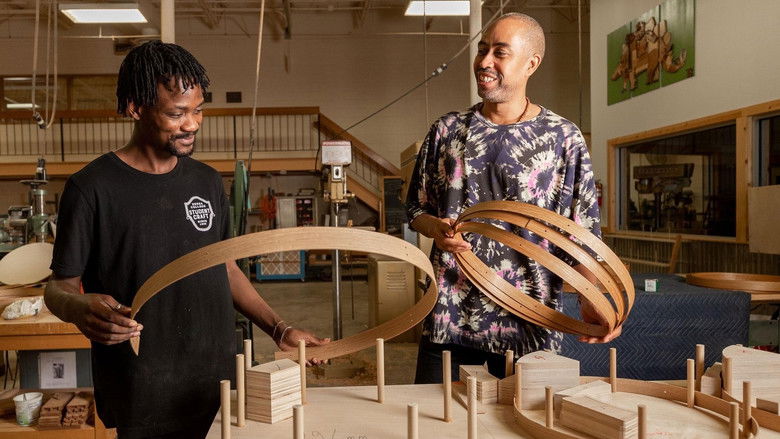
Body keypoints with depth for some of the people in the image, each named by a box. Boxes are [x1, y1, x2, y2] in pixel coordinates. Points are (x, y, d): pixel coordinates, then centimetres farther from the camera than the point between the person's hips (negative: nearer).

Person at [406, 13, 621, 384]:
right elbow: (416, 208, 12)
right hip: (449, 316, 2)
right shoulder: (446, 131, 6)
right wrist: (435, 228, -10)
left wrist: (592, 299, -16)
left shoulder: (564, 139, -1)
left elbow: (582, 235, -1)